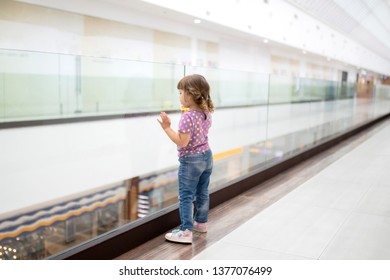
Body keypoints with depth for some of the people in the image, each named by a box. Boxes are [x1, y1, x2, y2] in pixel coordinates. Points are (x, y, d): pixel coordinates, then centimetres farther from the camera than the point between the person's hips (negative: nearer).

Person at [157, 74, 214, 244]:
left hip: (190, 160, -8)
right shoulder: (206, 113, 3)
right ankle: (201, 222, 35)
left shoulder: (187, 117, -23)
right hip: (206, 155, 9)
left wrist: (167, 127, -23)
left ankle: (186, 231, -2)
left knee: (186, 196, -2)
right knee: (202, 193, 20)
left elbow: (182, 142, -26)